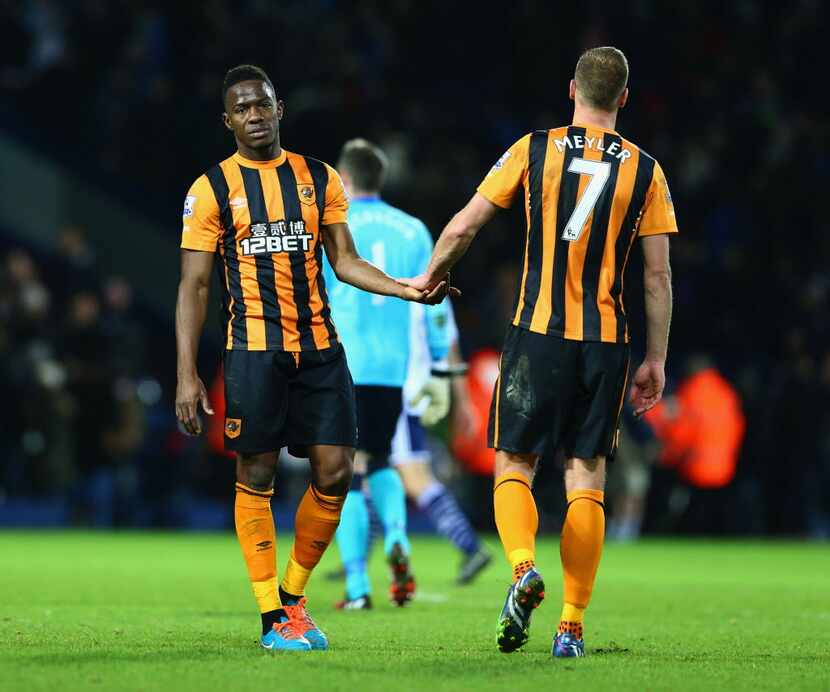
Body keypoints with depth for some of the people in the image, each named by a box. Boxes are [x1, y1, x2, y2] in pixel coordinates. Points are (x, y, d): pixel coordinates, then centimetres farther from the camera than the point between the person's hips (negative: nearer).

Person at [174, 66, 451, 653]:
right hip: (254, 350, -3)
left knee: (335, 472, -2)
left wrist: (409, 290, -5)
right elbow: (193, 286, 0)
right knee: (257, 476, -3)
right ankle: (273, 619, 4)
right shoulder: (212, 189, 1)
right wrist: (187, 375, -7)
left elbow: (344, 260, 12)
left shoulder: (319, 179, 11)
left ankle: (293, 596, 16)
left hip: (320, 349, 3)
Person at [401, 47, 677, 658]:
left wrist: (431, 276, 20)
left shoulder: (535, 150, 0)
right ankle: (572, 626, 2)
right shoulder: (644, 169, 4)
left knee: (514, 465, 8)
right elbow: (658, 275, 3)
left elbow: (463, 227, 1)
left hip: (537, 334, -1)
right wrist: (656, 361, 10)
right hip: (607, 343, 1)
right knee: (587, 479, 6)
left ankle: (524, 569, -19)